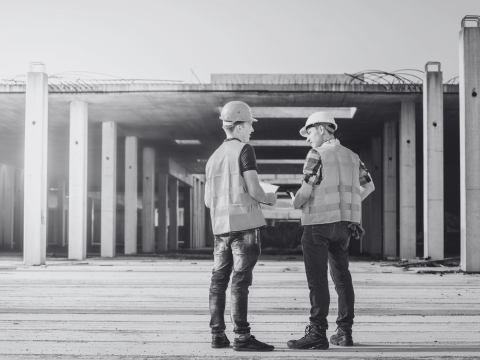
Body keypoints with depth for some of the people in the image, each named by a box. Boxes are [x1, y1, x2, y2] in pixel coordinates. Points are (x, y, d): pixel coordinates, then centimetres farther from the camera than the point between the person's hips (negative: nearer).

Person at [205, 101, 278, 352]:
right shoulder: (244, 150, -5)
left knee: (218, 280, 9)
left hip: (220, 225, 7)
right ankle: (242, 337, -7)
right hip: (245, 223, -7)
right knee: (240, 281, -7)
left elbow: (208, 201, 16)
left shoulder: (213, 157, 15)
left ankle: (217, 334, 12)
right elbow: (254, 190, -13)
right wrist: (268, 199, 6)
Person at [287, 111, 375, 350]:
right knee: (341, 276, 13)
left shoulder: (317, 155, -8)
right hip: (345, 223, 7)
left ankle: (318, 333, -10)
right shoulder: (352, 156, 13)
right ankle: (344, 332, 15)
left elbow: (306, 190, -15)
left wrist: (295, 202, 4)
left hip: (319, 222, -7)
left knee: (317, 279, -7)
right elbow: (368, 186, 19)